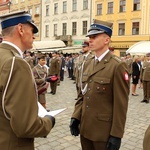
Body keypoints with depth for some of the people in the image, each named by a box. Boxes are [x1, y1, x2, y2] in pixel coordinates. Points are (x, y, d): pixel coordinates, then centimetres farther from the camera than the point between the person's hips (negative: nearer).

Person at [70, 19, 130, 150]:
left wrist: (116, 135, -15)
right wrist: (75, 116, 2)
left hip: (104, 131, -6)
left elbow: (121, 104, -16)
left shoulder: (118, 66, -14)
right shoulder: (88, 64, 8)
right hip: (85, 127, 6)